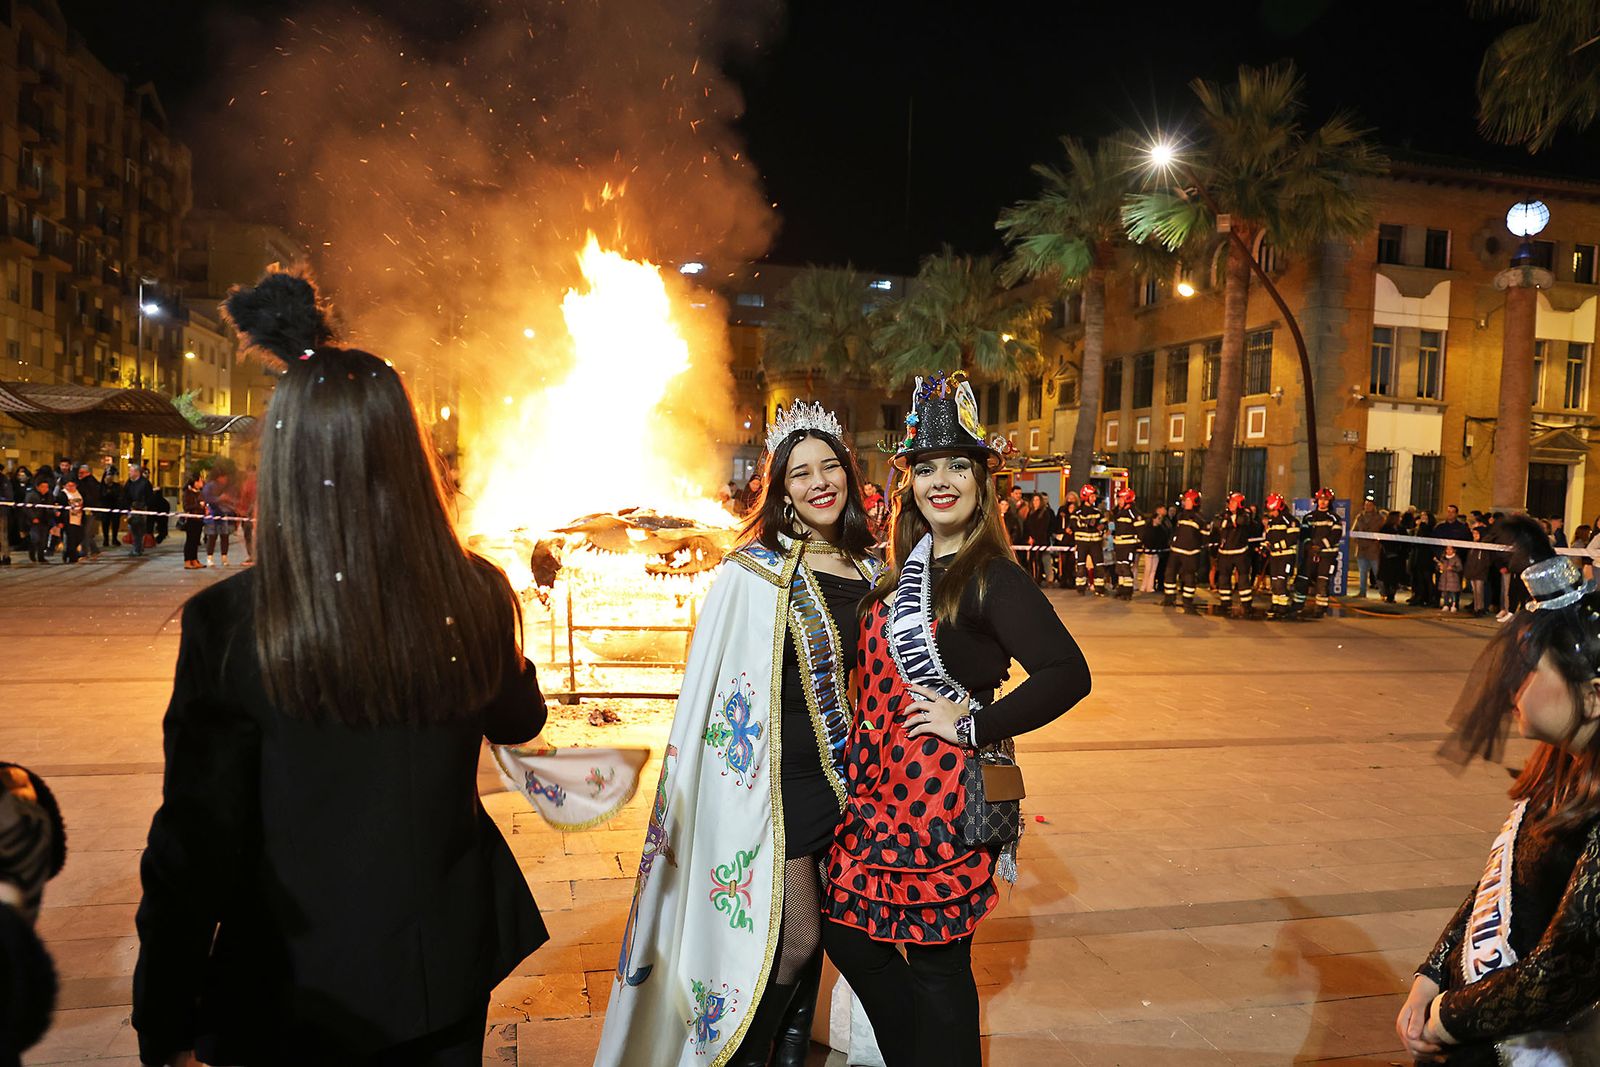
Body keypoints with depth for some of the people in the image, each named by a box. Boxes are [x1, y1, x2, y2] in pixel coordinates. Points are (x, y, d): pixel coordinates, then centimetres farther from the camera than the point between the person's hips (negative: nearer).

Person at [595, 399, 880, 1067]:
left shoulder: (869, 570, 4)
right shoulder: (756, 573, -14)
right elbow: (711, 687, -12)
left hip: (845, 774, 6)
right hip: (779, 777, -6)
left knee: (823, 923, 17)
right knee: (795, 937, 2)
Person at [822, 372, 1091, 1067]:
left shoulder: (991, 577, -15)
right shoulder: (905, 570, 8)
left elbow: (1068, 674, -25)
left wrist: (972, 724, -18)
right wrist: (863, 764, 12)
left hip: (946, 801, -8)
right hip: (883, 789, 8)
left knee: (937, 961, 7)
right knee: (848, 934, 16)